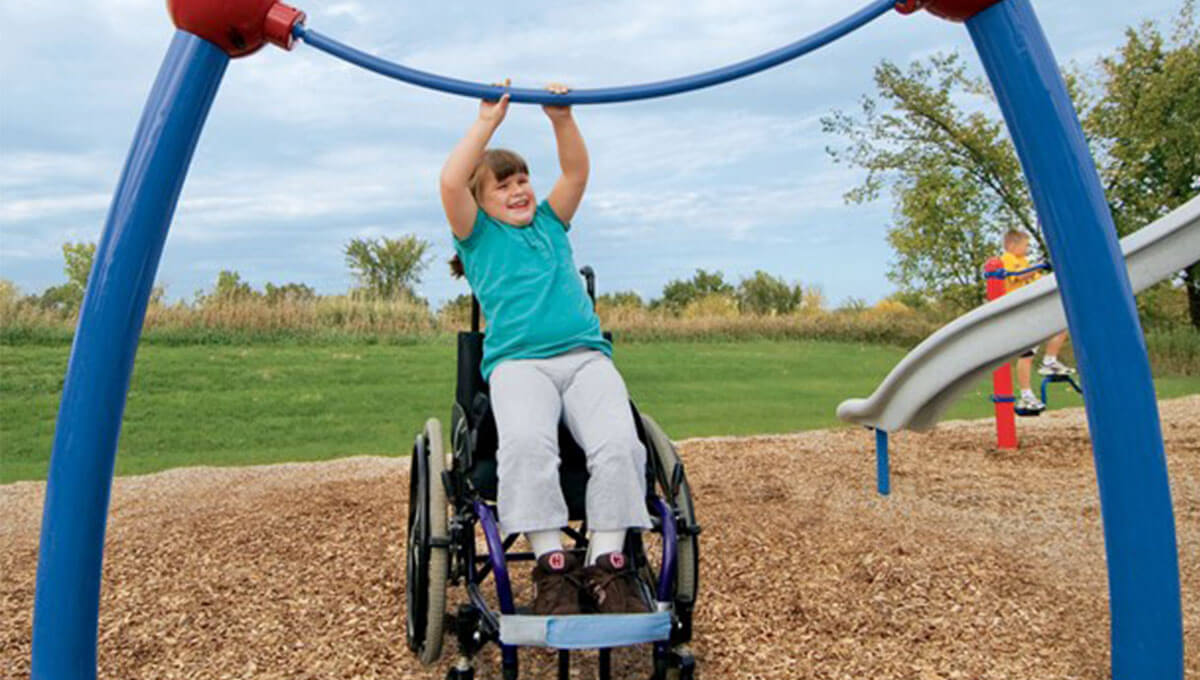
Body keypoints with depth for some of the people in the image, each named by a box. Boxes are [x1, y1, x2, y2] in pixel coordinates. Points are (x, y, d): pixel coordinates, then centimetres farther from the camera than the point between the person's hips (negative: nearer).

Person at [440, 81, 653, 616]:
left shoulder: (550, 223, 29)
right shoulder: (477, 235, 19)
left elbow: (577, 173, 16)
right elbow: (451, 183, 1)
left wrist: (562, 119, 1)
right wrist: (488, 122, 3)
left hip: (586, 355, 3)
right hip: (517, 361, -3)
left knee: (619, 442, -28)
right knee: (525, 442, -36)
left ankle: (607, 565, -24)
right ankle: (552, 566, -29)